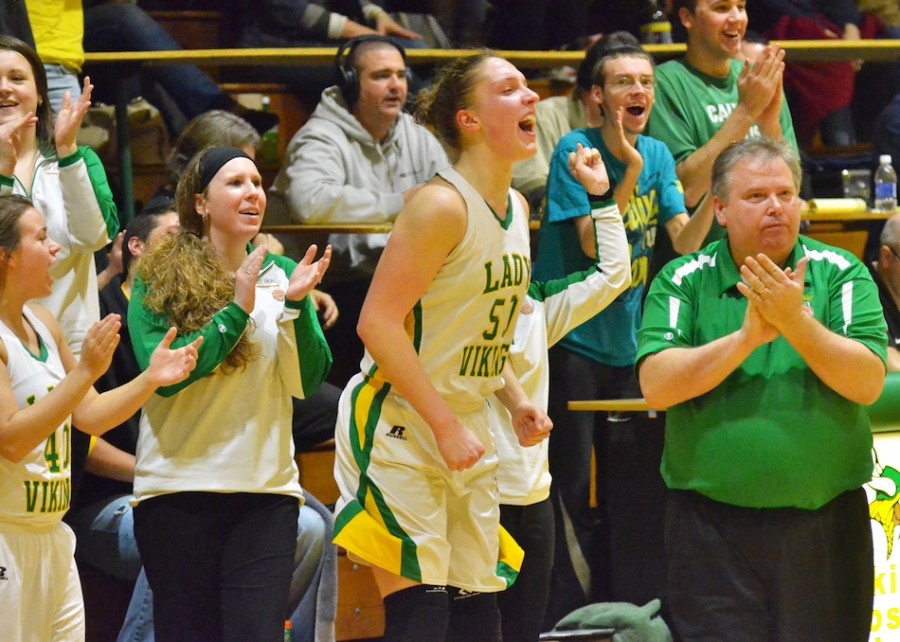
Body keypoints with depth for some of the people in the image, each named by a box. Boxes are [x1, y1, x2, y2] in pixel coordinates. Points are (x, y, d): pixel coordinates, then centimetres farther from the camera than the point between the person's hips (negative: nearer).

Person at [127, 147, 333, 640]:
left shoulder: (280, 275, 8)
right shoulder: (158, 280, -1)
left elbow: (308, 381, 1)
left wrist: (296, 307, -14)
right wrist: (236, 310, -16)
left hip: (266, 491, 2)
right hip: (177, 489, -2)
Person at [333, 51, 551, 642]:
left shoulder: (517, 207, 10)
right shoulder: (442, 205, -17)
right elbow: (379, 322, -21)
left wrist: (515, 399, 8)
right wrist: (445, 425, -21)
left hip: (468, 431, 8)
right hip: (398, 425, -8)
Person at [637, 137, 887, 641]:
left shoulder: (841, 274, 4)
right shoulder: (684, 282, 3)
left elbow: (868, 385, -7)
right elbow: (656, 386, -10)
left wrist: (796, 322, -20)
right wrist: (748, 336, -18)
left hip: (825, 523, 1)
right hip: (712, 521, -1)